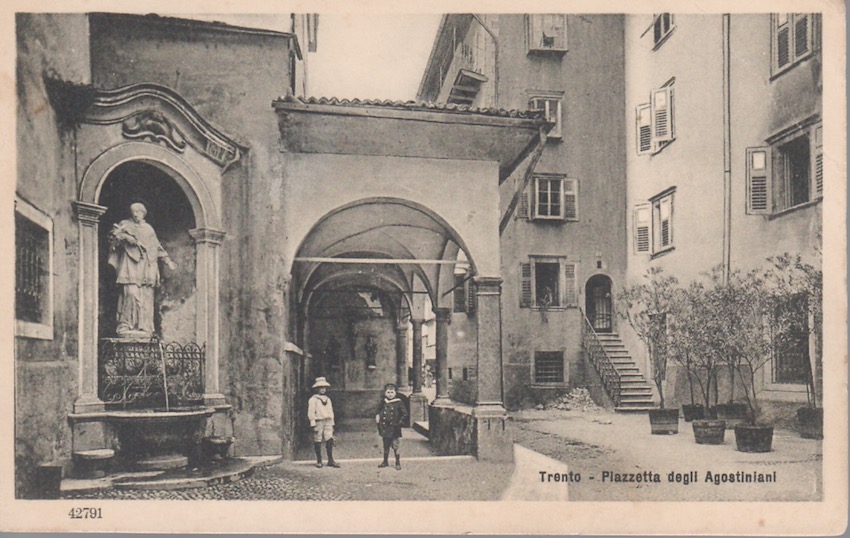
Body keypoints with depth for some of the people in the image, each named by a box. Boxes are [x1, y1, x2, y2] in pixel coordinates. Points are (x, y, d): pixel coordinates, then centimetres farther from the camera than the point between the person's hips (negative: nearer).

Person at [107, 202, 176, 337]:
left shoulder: (149, 229, 22)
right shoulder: (126, 224, 13)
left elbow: (158, 247, 25)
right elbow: (114, 234, -2)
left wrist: (168, 261, 21)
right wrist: (125, 236, -21)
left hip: (147, 265, 4)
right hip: (131, 263, -4)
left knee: (146, 296, -3)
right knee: (131, 293, -17)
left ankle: (144, 327, -3)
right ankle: (125, 326, -17)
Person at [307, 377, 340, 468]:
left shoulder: (328, 399, 18)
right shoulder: (313, 399, -1)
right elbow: (311, 413, -6)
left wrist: (332, 424, 18)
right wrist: (313, 424, -12)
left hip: (328, 422, 5)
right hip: (318, 422, -5)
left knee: (329, 440, -4)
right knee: (318, 442, 0)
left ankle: (330, 460, -1)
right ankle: (319, 461, 10)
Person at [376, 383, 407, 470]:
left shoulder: (398, 403, -9)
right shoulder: (383, 402, 4)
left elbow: (405, 414, -5)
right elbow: (379, 411, 21)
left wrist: (399, 423, -11)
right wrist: (377, 416, 4)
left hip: (394, 429, -4)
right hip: (385, 428, 4)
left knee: (395, 446, -3)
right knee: (386, 446, 16)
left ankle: (398, 463, 8)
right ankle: (385, 461, 29)